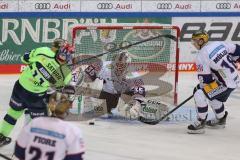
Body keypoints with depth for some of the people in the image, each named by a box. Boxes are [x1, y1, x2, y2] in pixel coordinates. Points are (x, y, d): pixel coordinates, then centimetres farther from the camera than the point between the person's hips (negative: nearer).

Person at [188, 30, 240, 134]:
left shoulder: (201, 57, -17)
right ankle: (220, 120, 48)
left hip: (226, 84, -9)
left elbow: (205, 80, -15)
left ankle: (200, 123, -6)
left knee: (199, 93, -13)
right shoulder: (220, 44, 2)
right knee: (212, 94, 30)